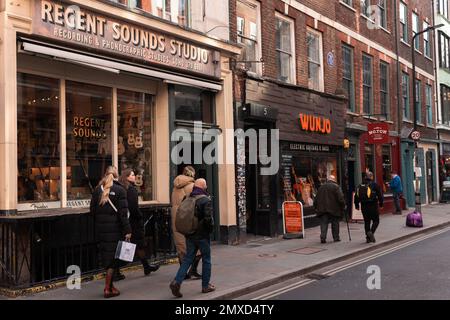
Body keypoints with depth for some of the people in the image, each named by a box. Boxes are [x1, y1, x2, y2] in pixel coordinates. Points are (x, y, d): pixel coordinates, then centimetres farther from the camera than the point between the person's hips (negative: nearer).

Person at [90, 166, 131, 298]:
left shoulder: (97, 190, 6)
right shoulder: (120, 190, -8)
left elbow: (93, 209, 8)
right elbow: (123, 213, -12)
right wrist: (127, 230, -11)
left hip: (100, 228, 5)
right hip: (114, 228, -4)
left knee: (106, 257, 15)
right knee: (113, 257, 2)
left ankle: (110, 284, 23)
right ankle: (108, 289, 3)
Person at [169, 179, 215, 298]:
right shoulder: (206, 200, -14)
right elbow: (208, 218, -22)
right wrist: (210, 229, -5)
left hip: (190, 235, 5)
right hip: (202, 235, -5)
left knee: (187, 259, 9)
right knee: (206, 260, 9)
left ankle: (177, 281, -6)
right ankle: (205, 286, 17)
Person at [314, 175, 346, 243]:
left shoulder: (321, 187, 11)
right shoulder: (336, 187, -3)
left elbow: (316, 199, 14)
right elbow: (341, 198, -10)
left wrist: (316, 208, 19)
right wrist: (343, 207, -1)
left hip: (322, 209, 3)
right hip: (334, 209, -3)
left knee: (323, 224, 1)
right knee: (335, 224, 9)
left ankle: (323, 237, -13)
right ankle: (336, 238, 14)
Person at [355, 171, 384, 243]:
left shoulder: (360, 186, 8)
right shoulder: (375, 185, -5)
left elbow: (357, 196, 9)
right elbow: (380, 195, -5)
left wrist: (357, 205, 15)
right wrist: (381, 204, 5)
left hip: (364, 207, 4)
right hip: (373, 206, -4)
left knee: (367, 222, 11)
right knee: (376, 221, 7)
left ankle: (368, 237, 10)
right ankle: (371, 232, -16)